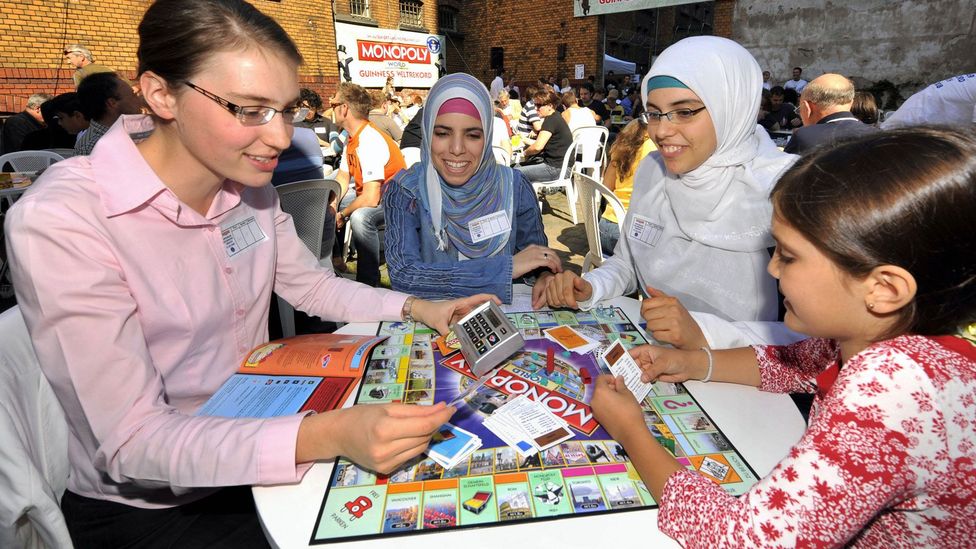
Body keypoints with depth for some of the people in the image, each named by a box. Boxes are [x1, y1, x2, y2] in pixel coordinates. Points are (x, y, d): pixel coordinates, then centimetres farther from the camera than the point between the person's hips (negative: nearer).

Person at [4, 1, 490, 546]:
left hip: (260, 448, 5)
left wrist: (418, 309, -10)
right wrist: (327, 435, -41)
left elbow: (313, 285, 6)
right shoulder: (59, 219, -26)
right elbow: (131, 442, -27)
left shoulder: (248, 184, -6)